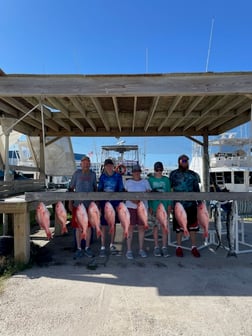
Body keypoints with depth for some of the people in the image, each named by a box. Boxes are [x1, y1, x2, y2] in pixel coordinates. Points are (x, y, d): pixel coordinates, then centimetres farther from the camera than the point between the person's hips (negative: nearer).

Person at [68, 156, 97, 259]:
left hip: (89, 204, 2)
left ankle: (87, 248, 21)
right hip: (77, 204, -1)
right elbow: (71, 188, 1)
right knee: (78, 227, 5)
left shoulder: (93, 174, 3)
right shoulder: (77, 173, -2)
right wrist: (70, 202, -3)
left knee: (88, 227, 8)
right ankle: (79, 249, 18)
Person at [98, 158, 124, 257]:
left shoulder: (118, 176, 1)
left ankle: (112, 245, 27)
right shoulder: (102, 176, 2)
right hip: (104, 203, 0)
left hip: (115, 203, 1)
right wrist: (99, 205, 0)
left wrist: (120, 203, -1)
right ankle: (102, 247, 7)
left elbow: (121, 190, 4)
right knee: (103, 226, -1)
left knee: (113, 224, 12)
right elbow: (99, 190, 5)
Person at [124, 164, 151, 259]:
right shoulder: (128, 182, 7)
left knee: (141, 227, 6)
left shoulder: (145, 181, 8)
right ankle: (129, 250, 5)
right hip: (131, 207, -1)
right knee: (130, 227, -2)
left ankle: (141, 249, 17)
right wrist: (132, 200, -16)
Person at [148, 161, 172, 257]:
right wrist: (149, 206, -4)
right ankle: (156, 247, 15)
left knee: (164, 227, 2)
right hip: (155, 206, -1)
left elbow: (169, 193, 7)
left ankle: (164, 248, 11)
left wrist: (169, 205, 0)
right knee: (156, 226, 5)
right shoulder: (151, 179, 3)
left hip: (165, 206, 1)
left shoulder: (166, 179, 7)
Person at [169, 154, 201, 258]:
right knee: (178, 227, 7)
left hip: (191, 204, 2)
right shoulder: (173, 174, 2)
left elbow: (197, 189, 11)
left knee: (193, 226, 7)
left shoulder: (193, 175, 8)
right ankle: (179, 247, 20)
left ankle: (194, 247, 19)